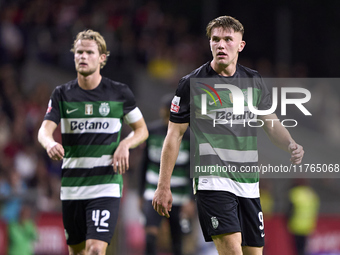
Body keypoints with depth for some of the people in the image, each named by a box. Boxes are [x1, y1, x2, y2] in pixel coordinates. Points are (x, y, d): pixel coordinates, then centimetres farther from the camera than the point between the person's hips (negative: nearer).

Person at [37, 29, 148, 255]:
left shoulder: (119, 93, 1)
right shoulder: (62, 94, 4)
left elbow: (142, 130, 12)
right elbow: (45, 129, -7)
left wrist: (125, 145, -10)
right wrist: (50, 143, -32)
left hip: (106, 187, -3)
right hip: (72, 186, 3)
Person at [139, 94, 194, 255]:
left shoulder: (187, 135, -7)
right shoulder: (152, 131, 2)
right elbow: (145, 164, 11)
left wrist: (190, 199, -15)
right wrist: (141, 194, 12)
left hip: (178, 197, -1)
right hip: (154, 193, 1)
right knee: (151, 235, -18)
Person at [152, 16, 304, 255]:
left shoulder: (254, 81, 10)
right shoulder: (192, 83, -3)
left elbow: (272, 124, 14)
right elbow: (175, 135, 1)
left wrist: (291, 145, -9)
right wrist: (164, 186, -2)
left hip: (249, 184, 5)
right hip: (213, 182, -5)